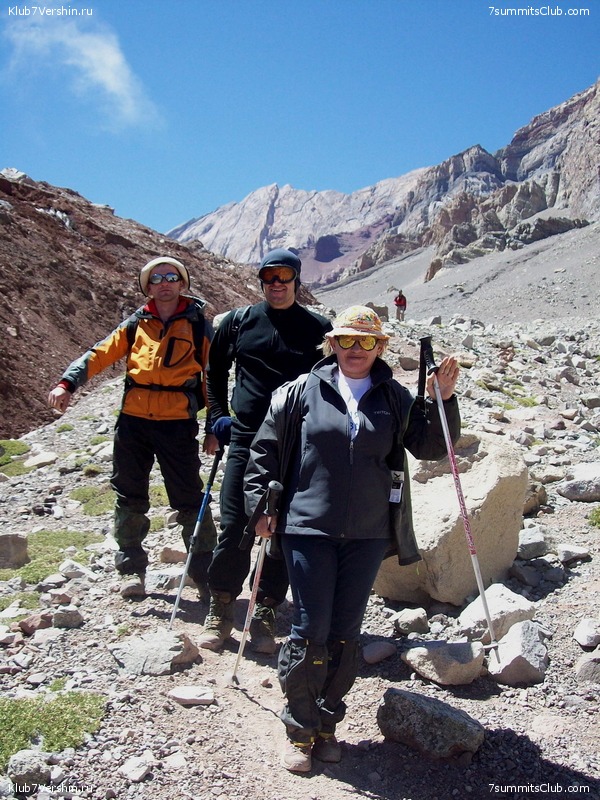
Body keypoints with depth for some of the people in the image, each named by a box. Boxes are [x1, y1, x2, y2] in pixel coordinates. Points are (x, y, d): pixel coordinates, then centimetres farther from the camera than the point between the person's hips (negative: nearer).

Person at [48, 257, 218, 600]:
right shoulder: (137, 324, 11)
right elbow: (100, 354, 4)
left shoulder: (198, 324, 4)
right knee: (130, 496, 10)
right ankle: (132, 567, 24)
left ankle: (205, 572, 13)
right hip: (133, 420, 3)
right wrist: (68, 383, -12)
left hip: (178, 423, -3)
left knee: (189, 499, 1)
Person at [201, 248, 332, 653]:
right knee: (234, 528, 0)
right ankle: (221, 609, 19)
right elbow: (215, 370, 21)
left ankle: (266, 613, 20)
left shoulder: (318, 328, 3)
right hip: (245, 440, 1)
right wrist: (219, 414, 11)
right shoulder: (238, 321, 8)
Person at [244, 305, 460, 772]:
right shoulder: (304, 391, 0)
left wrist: (443, 401, -11)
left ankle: (327, 723, 29)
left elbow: (431, 446, 3)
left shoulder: (396, 399, 6)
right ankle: (300, 728, 20)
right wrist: (260, 505, 2)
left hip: (368, 535, 2)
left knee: (346, 634, 10)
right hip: (308, 528, -2)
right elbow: (265, 449, 5)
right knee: (311, 632, -1)